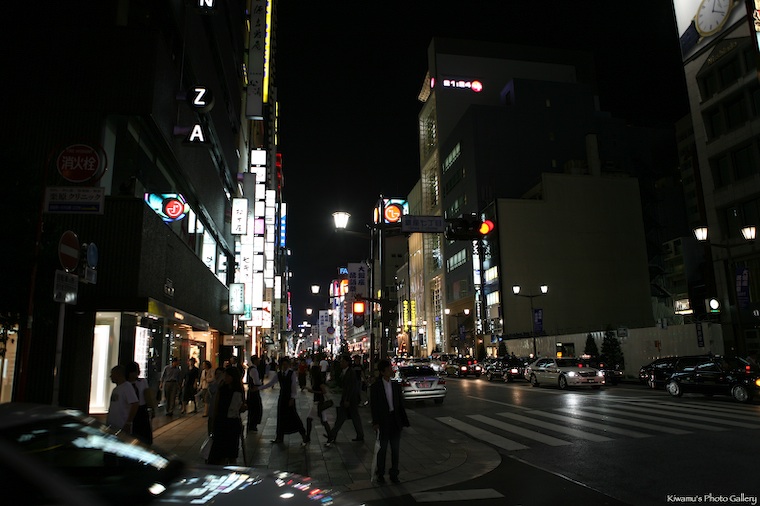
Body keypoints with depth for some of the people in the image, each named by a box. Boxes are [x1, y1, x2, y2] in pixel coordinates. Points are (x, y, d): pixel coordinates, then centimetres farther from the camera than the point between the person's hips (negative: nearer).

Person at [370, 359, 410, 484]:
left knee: (395, 449, 11)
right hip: (383, 421, -3)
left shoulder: (396, 385, 4)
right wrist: (375, 422, -13)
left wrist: (403, 421, 4)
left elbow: (400, 403, 7)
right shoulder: (375, 387, -8)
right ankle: (380, 474, 24)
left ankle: (394, 473, 25)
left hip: (395, 420, 4)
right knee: (382, 449, 8)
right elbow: (373, 406, -8)